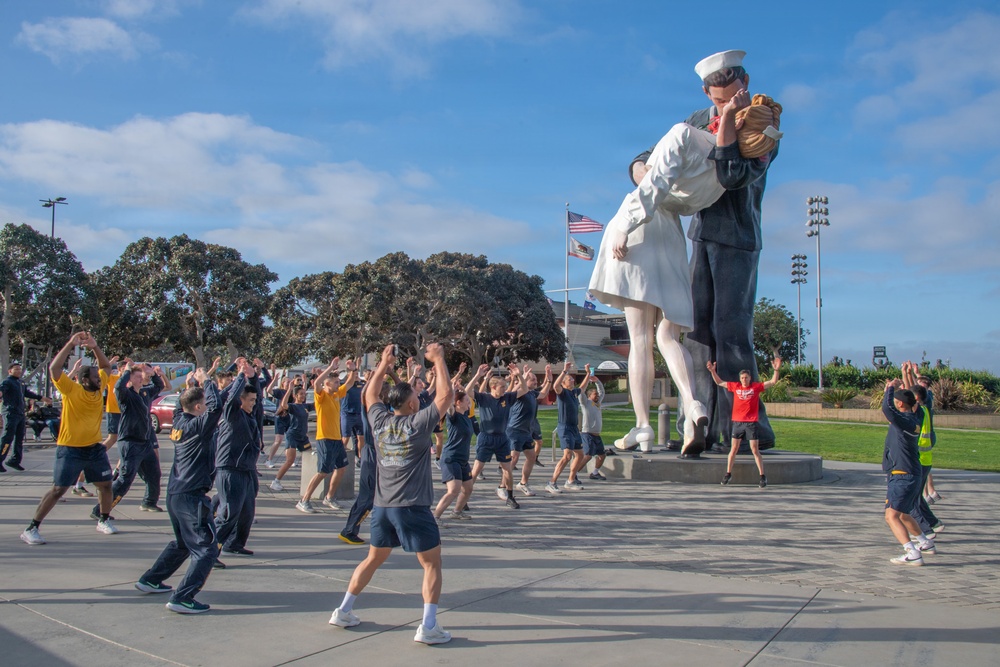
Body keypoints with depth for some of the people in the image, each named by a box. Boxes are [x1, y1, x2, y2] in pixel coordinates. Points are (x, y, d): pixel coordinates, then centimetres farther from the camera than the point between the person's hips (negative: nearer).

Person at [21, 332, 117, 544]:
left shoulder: (98, 388, 2)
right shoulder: (71, 390, -14)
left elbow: (106, 366, 12)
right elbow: (54, 368, -27)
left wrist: (94, 347, -4)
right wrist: (71, 344, -29)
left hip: (95, 447, 6)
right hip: (70, 449, -6)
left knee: (105, 484, 11)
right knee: (58, 490, -4)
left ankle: (104, 521, 30)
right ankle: (31, 529, 7)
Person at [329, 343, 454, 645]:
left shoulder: (380, 421, 4)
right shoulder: (417, 423, -11)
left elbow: (370, 395, 23)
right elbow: (445, 395, -8)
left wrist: (383, 364, 24)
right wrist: (438, 360, -1)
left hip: (382, 505, 6)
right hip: (413, 507, -6)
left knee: (374, 558, 23)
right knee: (432, 563, 4)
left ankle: (343, 611, 27)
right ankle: (429, 626, -4)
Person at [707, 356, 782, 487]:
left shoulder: (756, 387, 0)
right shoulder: (735, 386, 6)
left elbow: (773, 382, -2)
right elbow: (719, 382, 15)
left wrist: (777, 369, -15)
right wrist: (713, 371, 7)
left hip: (751, 423, -2)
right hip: (737, 422, 3)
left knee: (755, 450, -1)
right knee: (733, 449, 8)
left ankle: (763, 476, 6)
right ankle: (728, 474, 17)